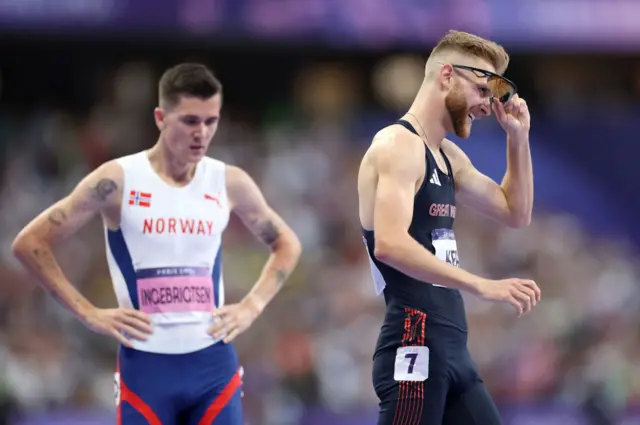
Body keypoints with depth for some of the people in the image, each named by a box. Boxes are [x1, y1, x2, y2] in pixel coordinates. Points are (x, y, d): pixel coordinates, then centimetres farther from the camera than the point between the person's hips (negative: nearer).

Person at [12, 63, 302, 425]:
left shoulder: (229, 183, 3)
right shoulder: (118, 180, -7)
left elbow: (287, 244, 19)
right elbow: (31, 243, -4)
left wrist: (253, 306, 4)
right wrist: (89, 313, -8)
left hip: (214, 361, 3)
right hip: (146, 364, -3)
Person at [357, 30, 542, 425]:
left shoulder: (448, 156, 18)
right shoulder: (398, 145, -11)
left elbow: (516, 213, 27)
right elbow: (389, 244, -26)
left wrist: (518, 137, 16)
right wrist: (483, 286, -30)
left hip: (451, 350, 10)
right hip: (414, 347, -10)